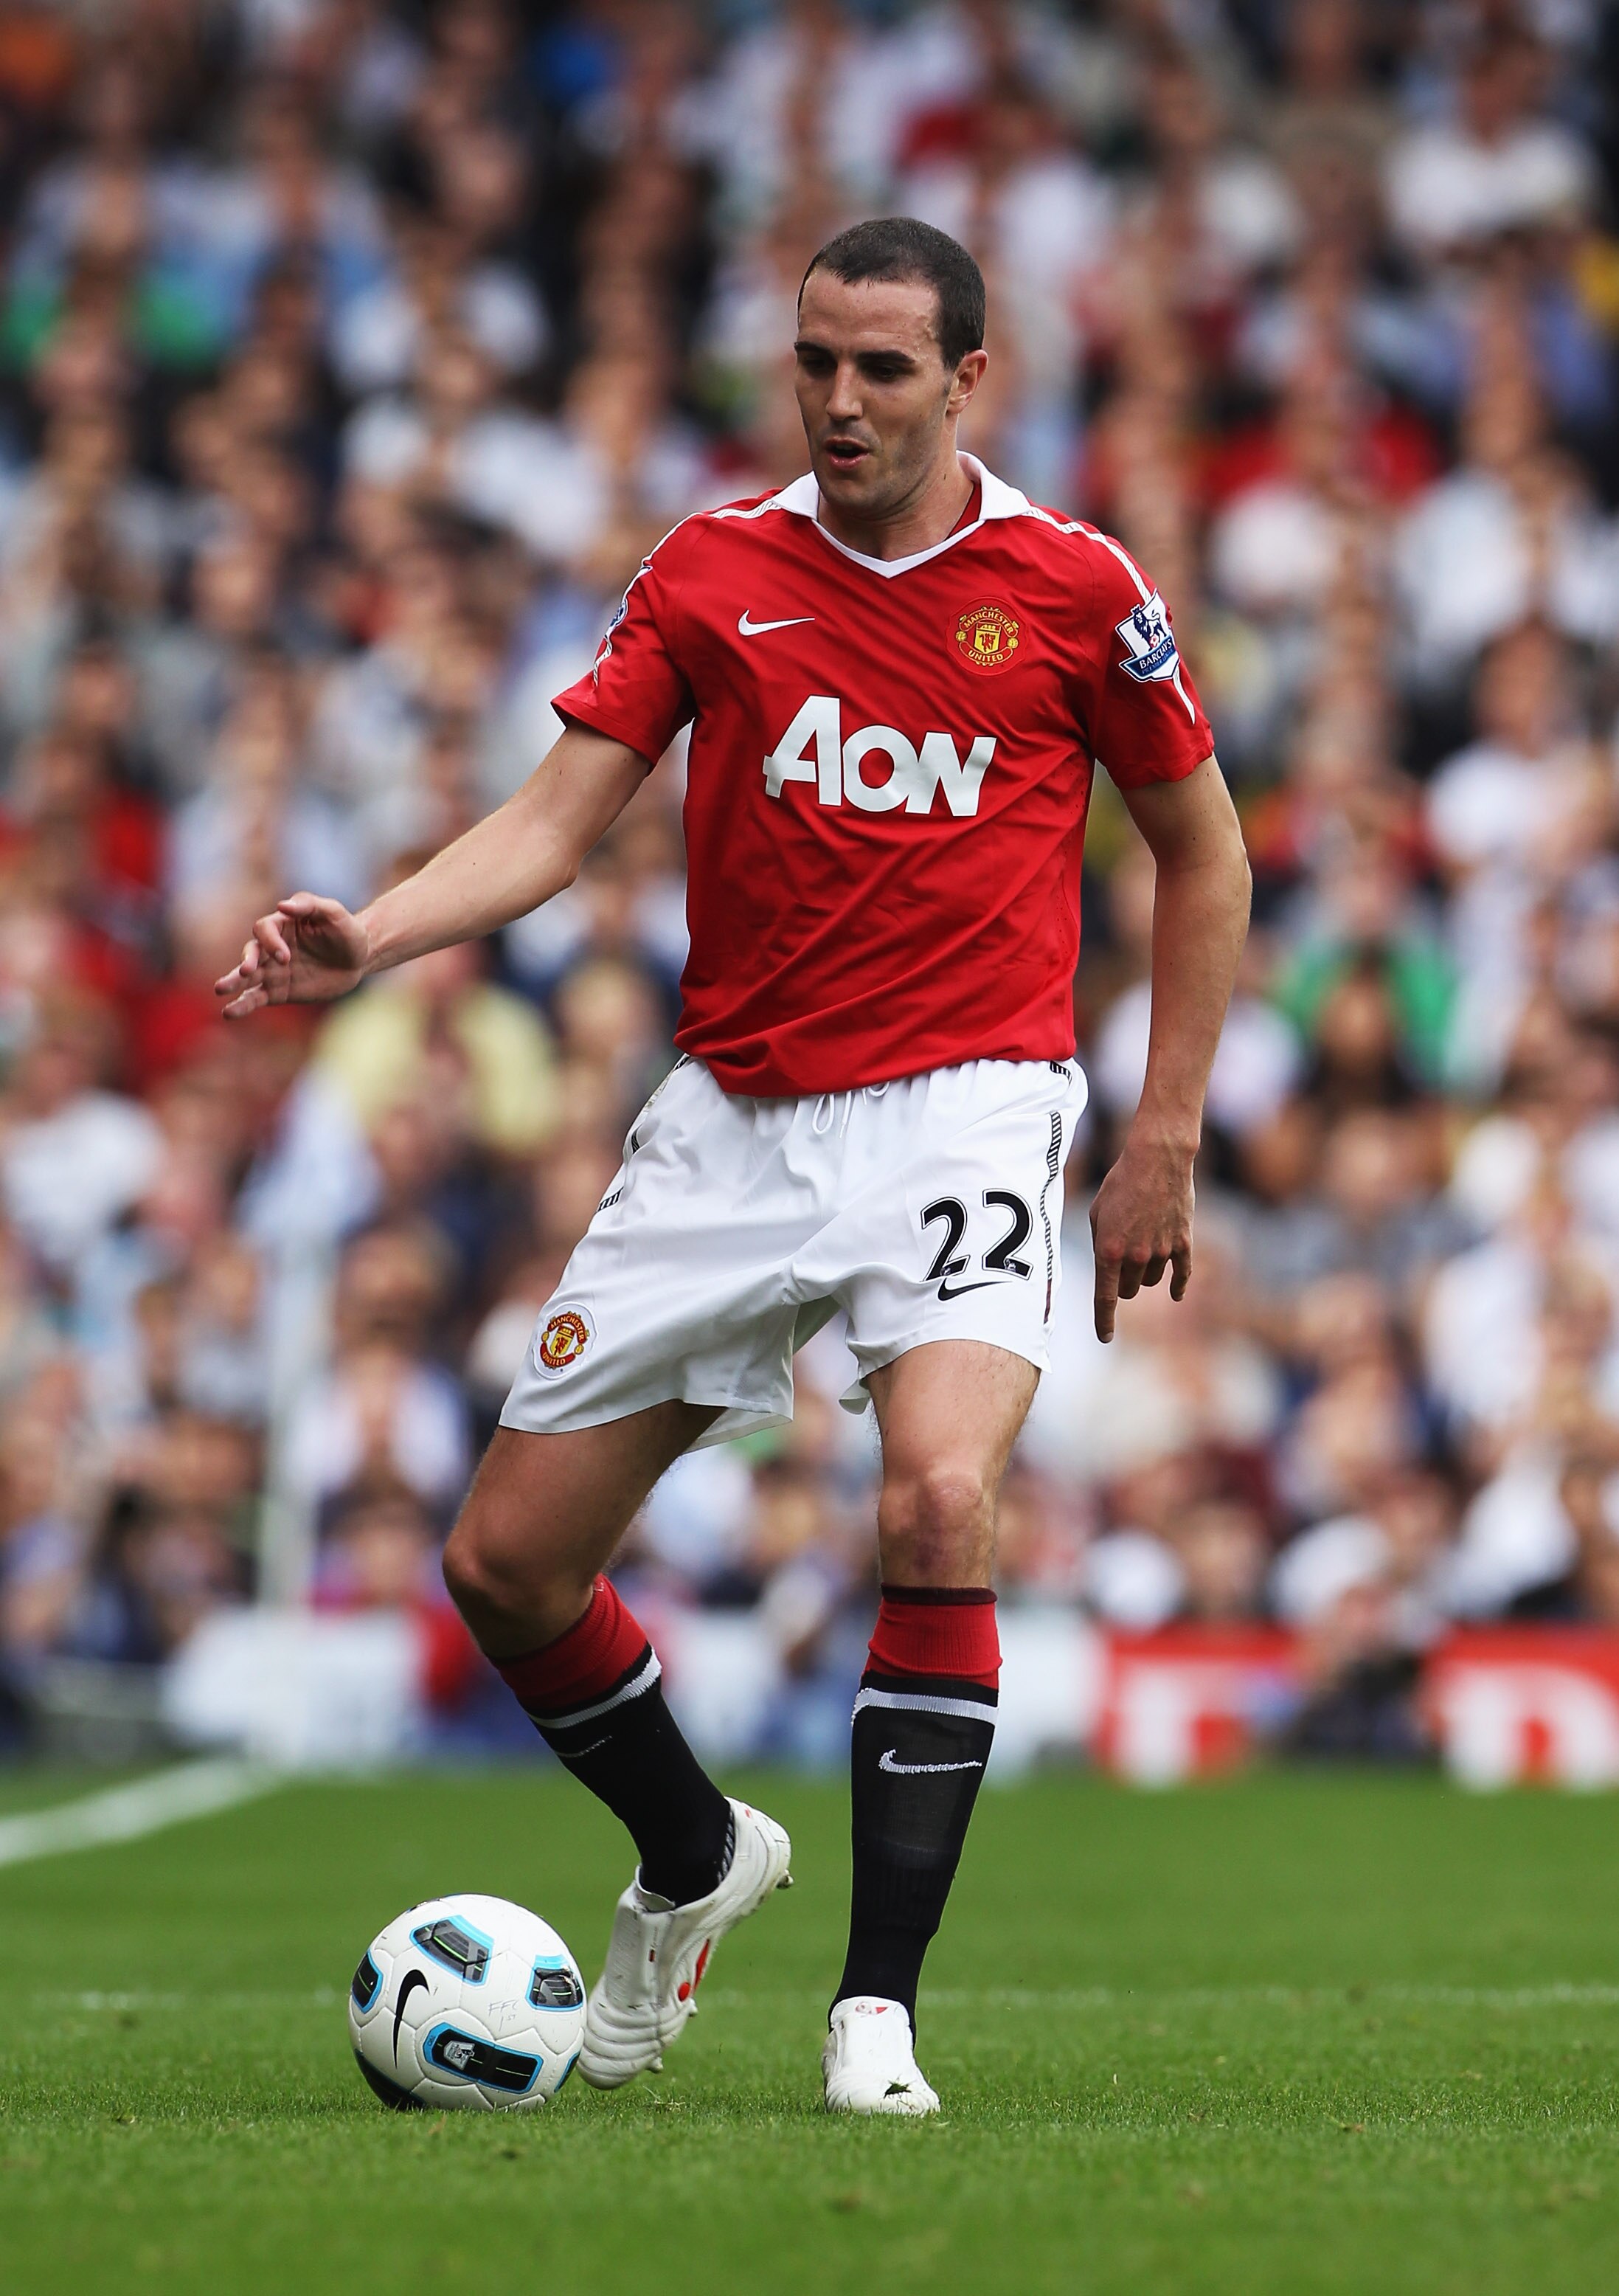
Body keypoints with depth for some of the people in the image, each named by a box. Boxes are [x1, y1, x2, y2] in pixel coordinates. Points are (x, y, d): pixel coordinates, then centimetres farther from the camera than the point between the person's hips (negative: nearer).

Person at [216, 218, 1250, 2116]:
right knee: (504, 1563, 3)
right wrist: (369, 938, -21)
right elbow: (556, 821, -2)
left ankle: (879, 2004, -18)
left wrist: (1164, 1142, 5)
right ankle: (692, 1861, 33)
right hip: (732, 1116, 3)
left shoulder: (1074, 590, -1)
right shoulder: (711, 571, 3)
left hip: (961, 1107, -3)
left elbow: (1201, 851, 10)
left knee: (938, 1503, -29)